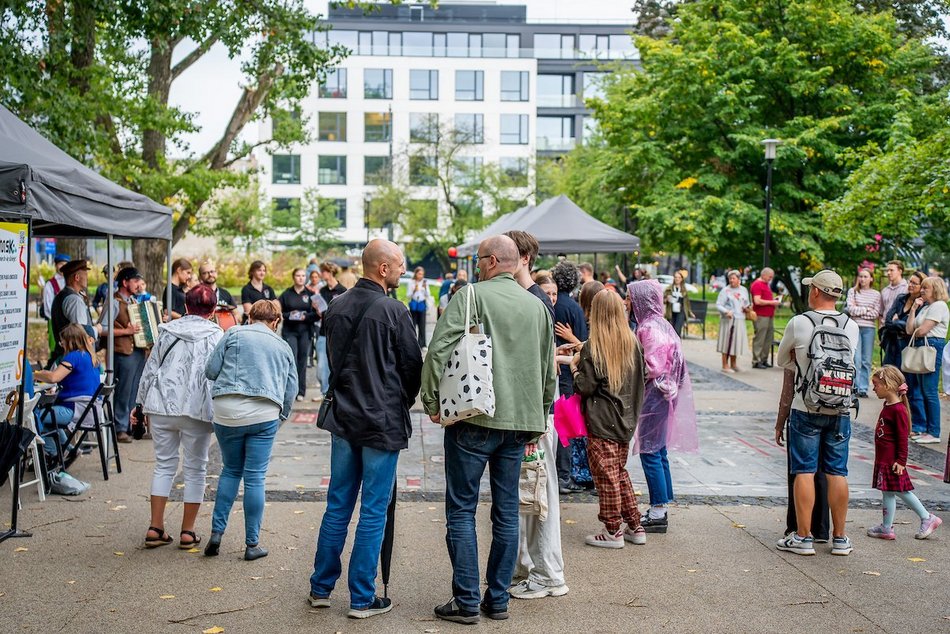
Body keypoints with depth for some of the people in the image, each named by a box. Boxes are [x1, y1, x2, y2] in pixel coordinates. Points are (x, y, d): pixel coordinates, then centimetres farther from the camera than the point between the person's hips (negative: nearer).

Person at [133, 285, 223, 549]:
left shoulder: (167, 330, 11)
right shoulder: (215, 335, 1)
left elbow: (150, 368, 12)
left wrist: (142, 403, 20)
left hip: (162, 406, 3)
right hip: (196, 409, -3)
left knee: (164, 465, 14)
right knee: (195, 469, 7)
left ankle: (155, 528, 11)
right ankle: (187, 532, 10)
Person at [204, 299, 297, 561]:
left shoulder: (234, 334, 7)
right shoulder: (283, 347, 14)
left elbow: (210, 370, 4)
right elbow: (291, 390, 12)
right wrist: (280, 417, 24)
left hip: (227, 411, 0)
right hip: (264, 415, 0)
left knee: (230, 471, 17)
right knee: (255, 478, 4)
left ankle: (217, 532, 11)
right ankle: (252, 544, 8)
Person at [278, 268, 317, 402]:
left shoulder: (310, 294, 6)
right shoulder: (286, 294, 4)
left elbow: (315, 314, 2)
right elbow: (278, 312, 3)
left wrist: (306, 316, -15)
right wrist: (289, 315, -12)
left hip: (305, 331, 1)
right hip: (289, 331, -1)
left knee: (302, 360, 5)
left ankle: (301, 391, 12)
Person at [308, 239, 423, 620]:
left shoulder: (336, 308, 5)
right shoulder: (392, 311, -14)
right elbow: (412, 365, -5)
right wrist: (401, 404, 13)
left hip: (343, 417, 6)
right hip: (382, 422, -6)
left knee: (337, 506, 15)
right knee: (373, 512, 2)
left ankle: (321, 588, 21)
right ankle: (362, 599, 8)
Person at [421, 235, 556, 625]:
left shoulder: (472, 295, -6)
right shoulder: (537, 307, 11)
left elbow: (439, 349, -15)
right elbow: (549, 370, 16)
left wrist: (432, 402, -5)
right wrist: (539, 418, 24)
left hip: (474, 419, -5)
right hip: (520, 422, 5)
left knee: (461, 510, 3)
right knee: (507, 513, 11)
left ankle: (467, 602, 5)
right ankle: (498, 600, 17)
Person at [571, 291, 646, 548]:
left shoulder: (591, 348, -14)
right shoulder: (632, 343, 4)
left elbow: (586, 387, -15)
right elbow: (639, 381, 10)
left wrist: (575, 368, 2)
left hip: (601, 421, -6)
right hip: (625, 419, 6)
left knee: (606, 475, 2)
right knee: (620, 472, 18)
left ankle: (613, 531, 8)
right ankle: (634, 527, 21)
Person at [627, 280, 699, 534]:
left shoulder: (650, 328, -17)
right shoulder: (659, 323, 12)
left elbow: (653, 367, -21)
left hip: (653, 396, -10)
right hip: (659, 395, 10)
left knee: (650, 453, -4)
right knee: (659, 451, 14)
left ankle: (658, 514, 1)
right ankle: (660, 509, 21)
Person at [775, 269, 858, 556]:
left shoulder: (799, 323, -7)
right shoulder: (851, 326, 3)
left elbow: (782, 360, 7)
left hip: (805, 408, -3)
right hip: (840, 410, 3)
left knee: (804, 472, 2)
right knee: (837, 473, 8)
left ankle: (803, 537, 4)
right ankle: (840, 538, 14)